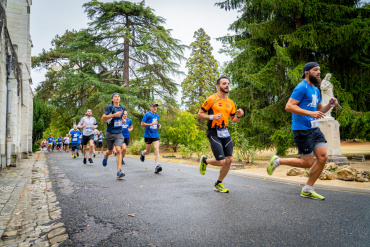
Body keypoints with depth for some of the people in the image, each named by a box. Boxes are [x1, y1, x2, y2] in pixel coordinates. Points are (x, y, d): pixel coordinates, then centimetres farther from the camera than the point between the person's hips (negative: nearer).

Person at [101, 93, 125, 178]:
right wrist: (114, 115, -25)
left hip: (119, 133, 2)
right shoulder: (110, 107, -7)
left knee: (118, 150, -15)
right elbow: (103, 118, -17)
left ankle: (119, 171, -16)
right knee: (110, 151, 14)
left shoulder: (122, 108, 10)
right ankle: (106, 156, 52)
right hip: (110, 133, -2)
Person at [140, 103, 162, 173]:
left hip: (155, 136, 3)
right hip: (148, 135, -3)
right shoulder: (147, 115, -6)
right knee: (148, 151, 9)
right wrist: (151, 124, -21)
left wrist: (159, 125, 7)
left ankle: (156, 166, -19)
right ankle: (142, 153, 45)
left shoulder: (157, 115, 12)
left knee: (157, 150, -14)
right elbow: (142, 124, -9)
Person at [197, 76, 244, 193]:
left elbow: (233, 119, 21)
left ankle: (218, 184, 22)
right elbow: (199, 114, -5)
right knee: (221, 161, -12)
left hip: (225, 133, 7)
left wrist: (239, 116, -1)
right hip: (213, 133, -6)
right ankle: (205, 160, 21)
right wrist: (212, 117, -20)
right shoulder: (211, 99, -6)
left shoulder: (230, 102, 13)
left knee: (229, 160, 2)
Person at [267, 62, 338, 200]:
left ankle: (307, 190, 13)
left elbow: (319, 109, 26)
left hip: (314, 128, 9)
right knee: (308, 163, -4)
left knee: (323, 157, 1)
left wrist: (330, 105, 5)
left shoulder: (315, 90, 18)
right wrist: (311, 113, -26)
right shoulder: (302, 87, -11)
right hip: (302, 130, -9)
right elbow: (289, 106, -21)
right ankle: (277, 160, 14)